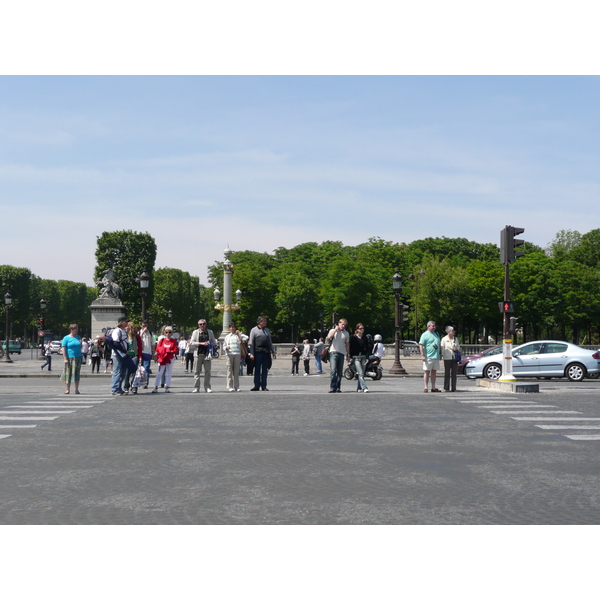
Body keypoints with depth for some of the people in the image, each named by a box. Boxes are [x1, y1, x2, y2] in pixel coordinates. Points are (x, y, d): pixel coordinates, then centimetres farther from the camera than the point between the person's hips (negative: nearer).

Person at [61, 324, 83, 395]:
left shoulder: (78, 337, 13)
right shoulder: (66, 338, -1)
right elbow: (63, 348, -6)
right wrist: (65, 358, -13)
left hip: (78, 358, 4)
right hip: (70, 358, -4)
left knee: (77, 374, 4)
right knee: (68, 373, -1)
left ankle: (76, 389, 8)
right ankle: (68, 389, 7)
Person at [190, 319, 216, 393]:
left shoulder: (210, 332, 13)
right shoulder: (195, 332, 8)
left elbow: (214, 342, 18)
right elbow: (191, 343, 1)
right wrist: (201, 343, -10)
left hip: (207, 354, 1)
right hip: (198, 354, -1)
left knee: (207, 371, 0)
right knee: (197, 371, 0)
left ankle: (207, 387, 5)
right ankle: (196, 388, 4)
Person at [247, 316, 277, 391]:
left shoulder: (267, 330, 17)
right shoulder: (254, 330, 2)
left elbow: (270, 342, 21)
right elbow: (251, 343, -2)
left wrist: (273, 352, 17)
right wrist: (251, 354, -9)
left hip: (266, 353, 4)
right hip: (257, 353, -4)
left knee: (265, 370, 4)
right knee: (257, 370, 1)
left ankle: (264, 386, 9)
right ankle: (256, 386, 5)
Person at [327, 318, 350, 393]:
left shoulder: (346, 333, 13)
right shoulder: (333, 330, 6)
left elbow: (347, 344, 18)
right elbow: (329, 337, -15)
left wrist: (348, 355, 15)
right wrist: (335, 329, -8)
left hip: (342, 353, 3)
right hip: (333, 352, -3)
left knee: (340, 372, 4)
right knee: (333, 371, -14)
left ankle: (338, 387, 10)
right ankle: (332, 388, -15)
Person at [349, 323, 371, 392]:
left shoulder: (365, 338, 10)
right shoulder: (353, 338, -1)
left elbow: (367, 348, 10)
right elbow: (350, 348, 1)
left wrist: (367, 358, 2)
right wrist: (351, 356, -5)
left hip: (363, 357, 4)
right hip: (356, 357, -4)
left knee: (362, 373, 4)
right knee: (360, 373, -14)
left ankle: (359, 388, 14)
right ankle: (364, 387, -21)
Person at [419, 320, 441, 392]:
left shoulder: (436, 334, 18)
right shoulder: (425, 335, -3)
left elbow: (439, 345, 25)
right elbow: (421, 345, -10)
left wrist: (440, 355, 18)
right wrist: (422, 355, -17)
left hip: (436, 357, 6)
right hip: (428, 357, -6)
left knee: (434, 372, 8)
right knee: (427, 372, -3)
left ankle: (433, 387, 12)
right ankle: (426, 387, -2)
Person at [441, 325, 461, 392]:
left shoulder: (455, 338, 13)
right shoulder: (444, 339, 1)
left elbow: (459, 347, 20)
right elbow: (442, 348, -2)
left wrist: (456, 349, -2)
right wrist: (442, 355, -11)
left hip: (455, 358, 4)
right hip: (447, 358, -4)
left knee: (454, 374, 2)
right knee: (447, 374, -2)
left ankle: (453, 388, 7)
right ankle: (446, 388, 3)